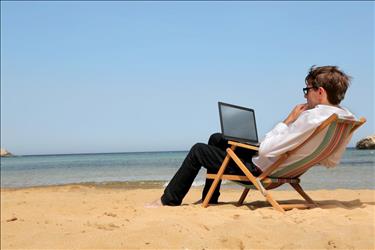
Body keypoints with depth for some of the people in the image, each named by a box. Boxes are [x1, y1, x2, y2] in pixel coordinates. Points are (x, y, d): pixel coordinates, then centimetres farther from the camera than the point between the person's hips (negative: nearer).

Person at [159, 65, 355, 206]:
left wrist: (289, 119, -20)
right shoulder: (347, 118, -4)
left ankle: (169, 201, 20)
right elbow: (331, 161, 10)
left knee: (198, 150, 5)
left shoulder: (312, 118, -31)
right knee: (216, 139, 23)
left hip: (261, 170, -9)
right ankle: (210, 199, 30)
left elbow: (265, 149, -30)